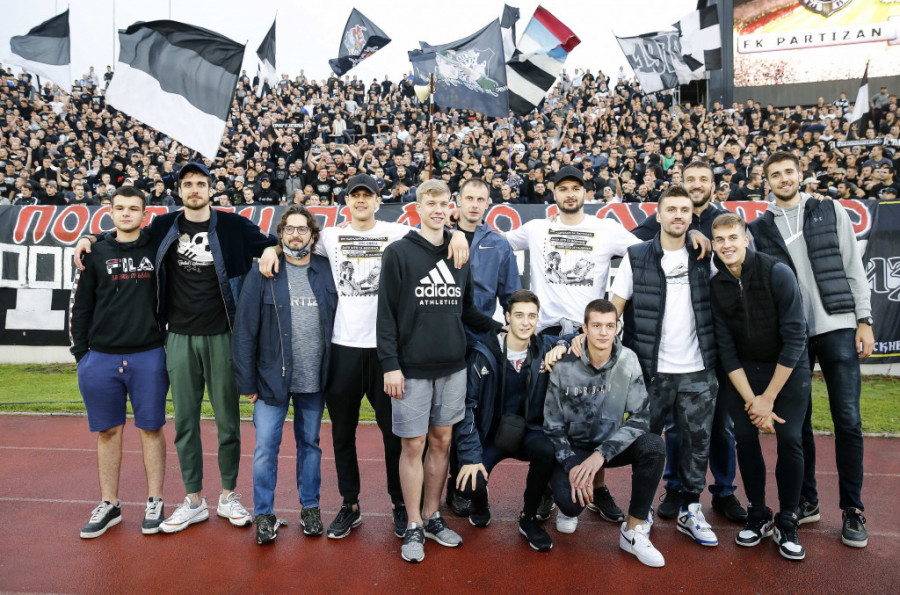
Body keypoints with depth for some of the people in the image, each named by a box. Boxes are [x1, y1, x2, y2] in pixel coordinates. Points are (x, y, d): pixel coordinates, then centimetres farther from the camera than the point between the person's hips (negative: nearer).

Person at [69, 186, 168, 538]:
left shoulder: (156, 250, 4)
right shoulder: (96, 254, 6)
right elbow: (80, 307, 8)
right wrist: (80, 353, 4)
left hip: (148, 356, -1)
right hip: (101, 358, 2)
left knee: (151, 428, 5)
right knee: (108, 431, 10)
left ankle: (154, 502, 17)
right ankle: (109, 505, 23)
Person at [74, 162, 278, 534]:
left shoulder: (233, 226, 0)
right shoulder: (164, 227, 8)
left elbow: (273, 246, 8)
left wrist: (272, 251, -14)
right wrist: (91, 238, 12)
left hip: (222, 336, -2)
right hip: (180, 338, 3)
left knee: (228, 420, 6)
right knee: (185, 421, 8)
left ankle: (229, 496, 22)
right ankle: (194, 501, 22)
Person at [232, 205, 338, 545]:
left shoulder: (326, 272, 3)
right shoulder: (263, 274, -3)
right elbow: (245, 329, -4)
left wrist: (332, 373, 1)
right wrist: (246, 381, -7)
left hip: (314, 380, 2)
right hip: (272, 378, -2)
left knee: (310, 443, 15)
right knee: (266, 447, 3)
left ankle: (310, 507, 31)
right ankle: (264, 513, 21)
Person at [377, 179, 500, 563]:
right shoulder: (398, 253, -4)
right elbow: (386, 313, -7)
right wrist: (390, 364, -12)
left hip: (452, 366, 4)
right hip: (412, 368, -4)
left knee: (441, 441, 13)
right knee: (413, 445, 4)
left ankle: (432, 517, 29)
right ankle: (414, 527, 20)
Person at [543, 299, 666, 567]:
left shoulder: (627, 361, -11)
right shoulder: (565, 367, -15)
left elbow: (640, 418, -15)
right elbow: (553, 426, -10)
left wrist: (601, 454, -26)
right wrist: (572, 466, -23)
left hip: (612, 444, 2)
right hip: (573, 447, -2)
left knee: (653, 446, -27)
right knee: (569, 501, -28)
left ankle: (633, 532, -11)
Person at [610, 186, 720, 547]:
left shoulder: (704, 258, 7)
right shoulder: (637, 257, 1)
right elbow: (615, 307, -1)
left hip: (698, 371, 2)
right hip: (652, 369, -2)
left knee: (697, 441, 9)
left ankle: (691, 512, 26)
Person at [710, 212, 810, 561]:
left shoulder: (777, 273, -17)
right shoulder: (715, 286, -8)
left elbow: (794, 338, -18)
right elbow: (726, 348, -6)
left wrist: (768, 397, -16)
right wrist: (750, 399, -13)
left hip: (788, 369, -2)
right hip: (742, 372, 3)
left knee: (789, 439, -7)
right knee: (745, 437, -2)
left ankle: (787, 523, 11)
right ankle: (758, 515, 17)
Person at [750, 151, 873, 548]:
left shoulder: (831, 212, 7)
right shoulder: (759, 229, 8)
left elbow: (853, 268, 5)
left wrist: (864, 320, -1)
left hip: (837, 326, -1)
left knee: (847, 419, -1)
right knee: (797, 420, 7)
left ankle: (852, 509, 13)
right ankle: (806, 501, 21)